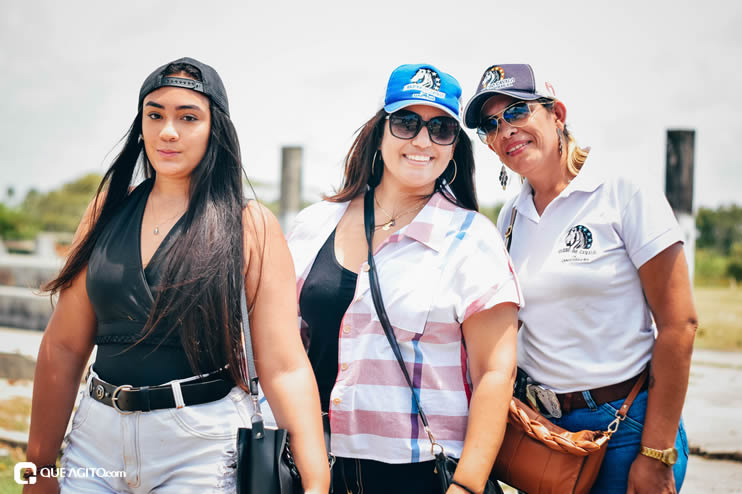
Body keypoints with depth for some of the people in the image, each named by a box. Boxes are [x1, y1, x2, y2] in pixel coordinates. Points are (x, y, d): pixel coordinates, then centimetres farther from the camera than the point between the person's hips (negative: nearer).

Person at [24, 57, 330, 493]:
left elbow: (284, 367, -11)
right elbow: (64, 347, 5)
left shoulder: (251, 226, -6)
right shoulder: (108, 211, 4)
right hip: (97, 435, 4)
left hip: (203, 443, -3)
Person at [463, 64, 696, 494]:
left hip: (626, 423, -5)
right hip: (539, 424, 5)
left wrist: (657, 455, -14)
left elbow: (678, 324, -12)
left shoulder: (627, 197, -9)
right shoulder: (511, 218, 7)